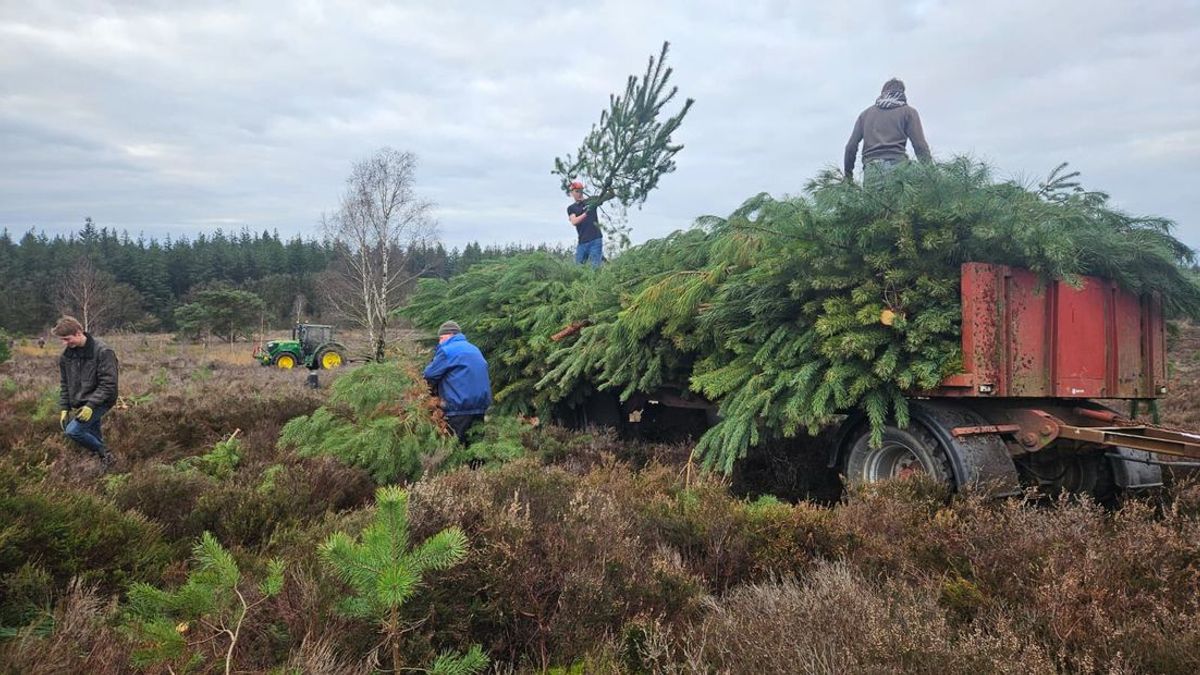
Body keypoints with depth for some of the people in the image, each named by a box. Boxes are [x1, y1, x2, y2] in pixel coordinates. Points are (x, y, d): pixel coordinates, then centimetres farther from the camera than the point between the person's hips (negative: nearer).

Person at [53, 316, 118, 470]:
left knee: (73, 430, -20)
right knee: (92, 436, 12)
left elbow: (108, 384, -19)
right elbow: (64, 384, 12)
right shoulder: (66, 355, 2)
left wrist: (91, 405, -25)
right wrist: (64, 408, 3)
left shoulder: (103, 352, -19)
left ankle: (105, 455, -5)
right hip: (80, 404, 7)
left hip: (99, 402, -7)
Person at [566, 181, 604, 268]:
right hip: (582, 242, 2)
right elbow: (574, 222, -9)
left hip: (595, 240, -2)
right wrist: (586, 213, -23)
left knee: (595, 266, -9)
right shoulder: (571, 208, 10)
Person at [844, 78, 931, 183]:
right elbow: (920, 145, 2)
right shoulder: (908, 111, 14)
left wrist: (848, 174, 23)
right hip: (897, 165, -3)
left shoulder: (866, 113, 23)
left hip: (870, 170, 3)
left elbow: (851, 146, 16)